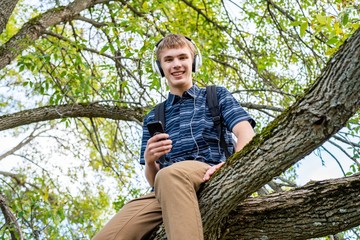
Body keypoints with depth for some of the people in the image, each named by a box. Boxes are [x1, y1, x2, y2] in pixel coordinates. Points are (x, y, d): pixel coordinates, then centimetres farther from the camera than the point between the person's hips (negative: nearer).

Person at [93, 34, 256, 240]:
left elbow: (247, 134, 3)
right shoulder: (153, 118, 29)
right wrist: (149, 161, -2)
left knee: (170, 176, -41)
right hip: (165, 192, 3)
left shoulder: (216, 95, 22)